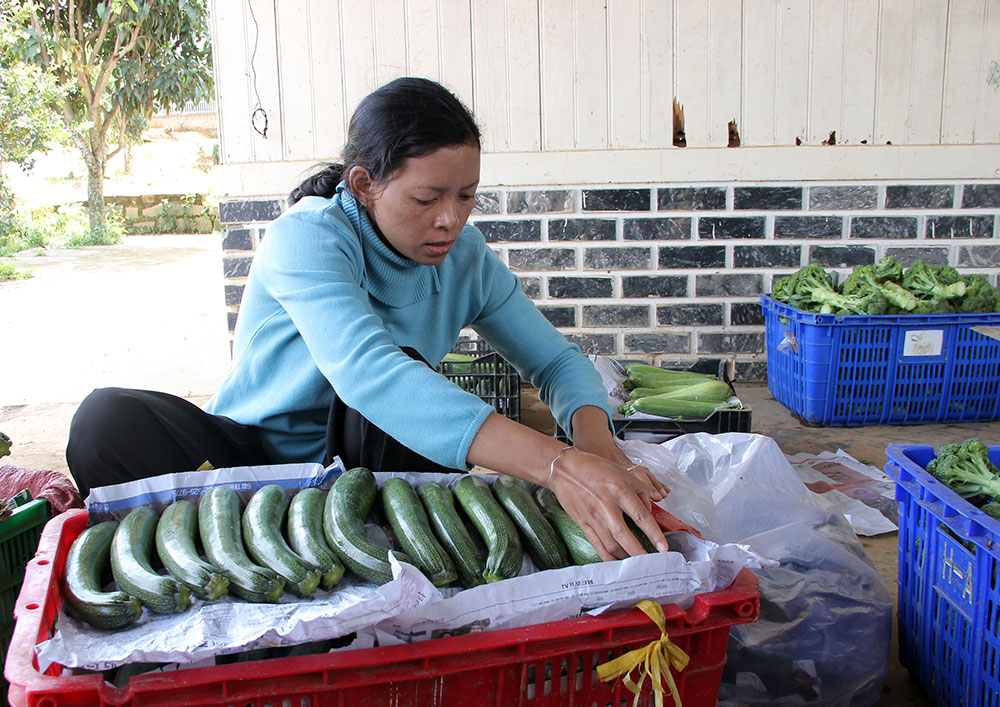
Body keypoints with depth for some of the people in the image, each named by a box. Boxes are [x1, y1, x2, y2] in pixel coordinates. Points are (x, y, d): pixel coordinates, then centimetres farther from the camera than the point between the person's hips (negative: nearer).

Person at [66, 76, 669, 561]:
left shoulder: (465, 256, -6)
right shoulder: (308, 238, -24)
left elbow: (559, 361, -4)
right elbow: (364, 372, -43)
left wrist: (595, 439, -31)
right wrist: (558, 464, -53)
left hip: (363, 460, 3)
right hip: (251, 454, -2)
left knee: (405, 374, -30)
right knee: (107, 419, -30)